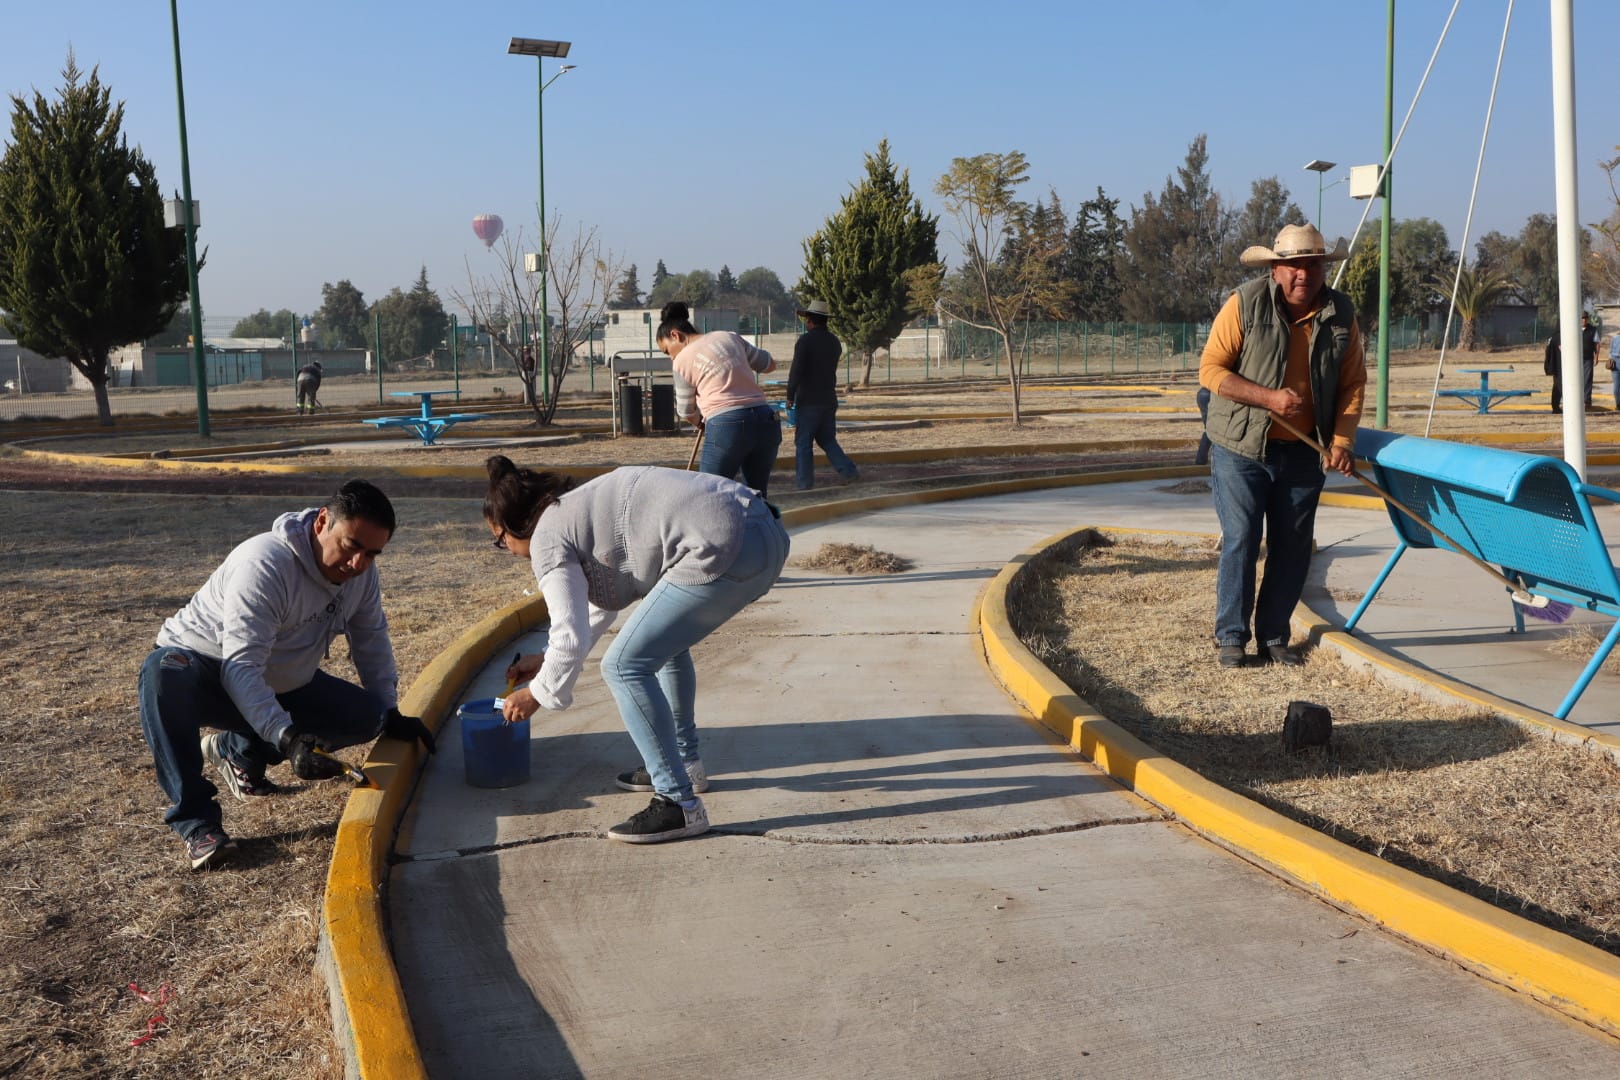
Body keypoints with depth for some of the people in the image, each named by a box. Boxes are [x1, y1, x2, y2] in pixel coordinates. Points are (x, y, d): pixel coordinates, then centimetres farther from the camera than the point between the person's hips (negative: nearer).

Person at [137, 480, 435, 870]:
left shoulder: (361, 572, -9)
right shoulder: (265, 564, -32)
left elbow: (372, 641, 7)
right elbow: (241, 668, -38)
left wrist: (391, 716, 5)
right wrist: (287, 739, -48)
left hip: (280, 684, 7)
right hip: (203, 671, -7)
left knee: (367, 715, -10)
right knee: (165, 671, -40)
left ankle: (237, 751, 11)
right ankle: (195, 820, -30)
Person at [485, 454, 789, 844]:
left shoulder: (548, 538, 0)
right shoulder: (581, 508, 28)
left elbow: (571, 638, -6)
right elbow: (602, 600, 39)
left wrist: (536, 694, 11)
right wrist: (545, 660, 43)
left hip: (726, 550, -10)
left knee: (625, 667, -2)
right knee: (664, 640, 30)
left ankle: (679, 803, 1)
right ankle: (685, 763, 41)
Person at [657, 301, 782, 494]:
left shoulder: (683, 359, 4)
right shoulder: (729, 337, 16)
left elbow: (686, 413, 14)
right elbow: (770, 365, 25)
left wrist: (701, 422, 35)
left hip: (726, 426, -5)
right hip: (766, 421, 6)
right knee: (757, 496, 16)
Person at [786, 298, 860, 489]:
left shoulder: (805, 340, -12)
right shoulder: (834, 342, 8)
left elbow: (796, 371, -16)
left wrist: (790, 396, -9)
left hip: (808, 400, -6)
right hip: (829, 400, 6)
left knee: (803, 442, 2)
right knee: (827, 439, 16)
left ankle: (805, 482, 3)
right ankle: (848, 471, 4)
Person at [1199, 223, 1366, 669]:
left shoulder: (1340, 314, 2)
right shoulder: (1245, 303, -10)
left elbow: (1352, 382, 6)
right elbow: (1211, 369, -12)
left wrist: (1342, 440, -7)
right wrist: (1269, 398, -22)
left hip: (1302, 453, 4)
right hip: (1240, 449, -4)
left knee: (1293, 548, 7)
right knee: (1240, 541, -4)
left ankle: (1273, 638, 19)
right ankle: (1230, 637, 8)